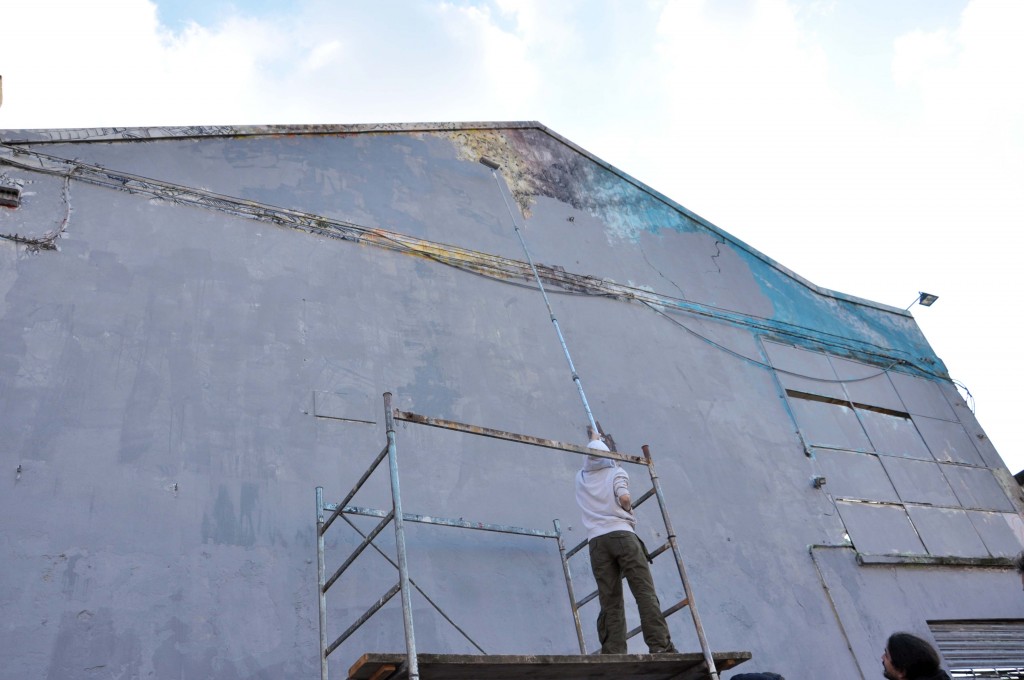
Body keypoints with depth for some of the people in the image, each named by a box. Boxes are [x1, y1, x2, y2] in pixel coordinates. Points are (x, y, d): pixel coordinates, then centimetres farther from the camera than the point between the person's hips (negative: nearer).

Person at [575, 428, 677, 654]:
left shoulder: (581, 477, 22)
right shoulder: (616, 472, 12)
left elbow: (590, 457, 45)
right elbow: (624, 497, -8)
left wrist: (594, 439, 62)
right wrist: (628, 508, 15)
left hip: (597, 541, 3)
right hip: (622, 534, -3)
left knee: (610, 602, -1)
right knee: (645, 593, -7)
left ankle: (613, 653, -9)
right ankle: (661, 646, -15)